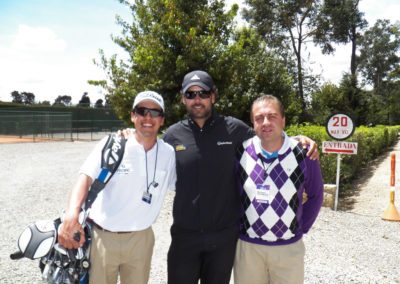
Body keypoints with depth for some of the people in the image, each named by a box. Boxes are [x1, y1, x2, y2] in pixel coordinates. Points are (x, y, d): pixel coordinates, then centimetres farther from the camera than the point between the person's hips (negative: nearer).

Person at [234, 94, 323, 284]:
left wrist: (301, 227, 2)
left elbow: (315, 195, 5)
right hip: (247, 246, 1)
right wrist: (235, 226, 4)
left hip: (289, 247, 0)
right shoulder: (240, 152, -8)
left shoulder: (302, 154, -9)